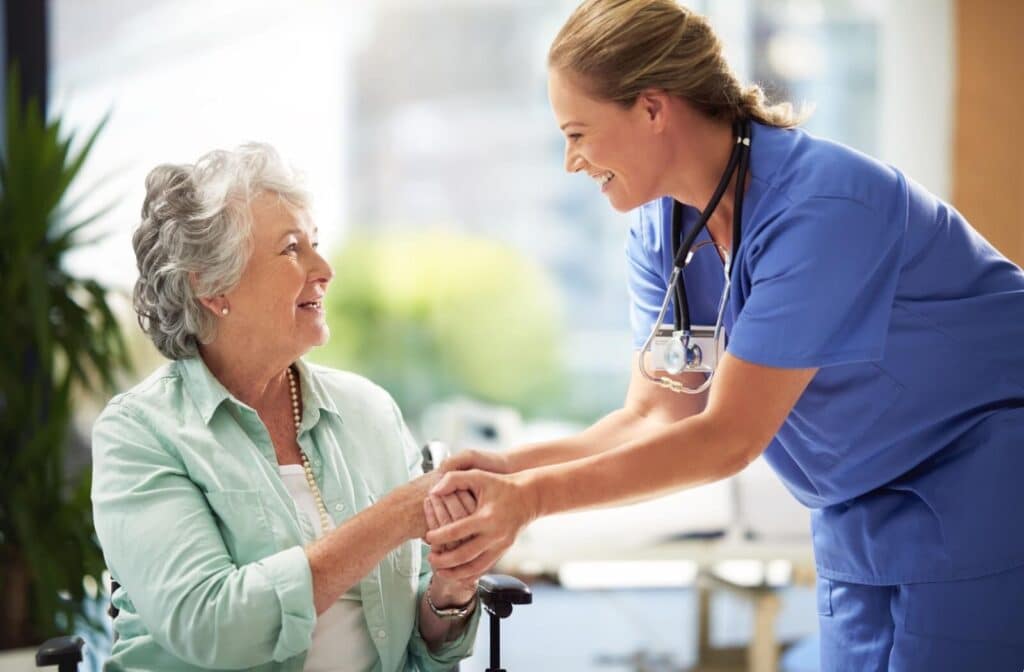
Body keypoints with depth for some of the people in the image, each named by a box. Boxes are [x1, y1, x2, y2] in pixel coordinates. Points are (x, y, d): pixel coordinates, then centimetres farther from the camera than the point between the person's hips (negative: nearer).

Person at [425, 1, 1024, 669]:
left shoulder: (824, 207, -28)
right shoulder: (660, 234, -2)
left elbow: (728, 437, -27)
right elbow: (657, 416, -4)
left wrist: (532, 496, -28)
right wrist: (509, 467, -19)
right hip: (862, 510, 7)